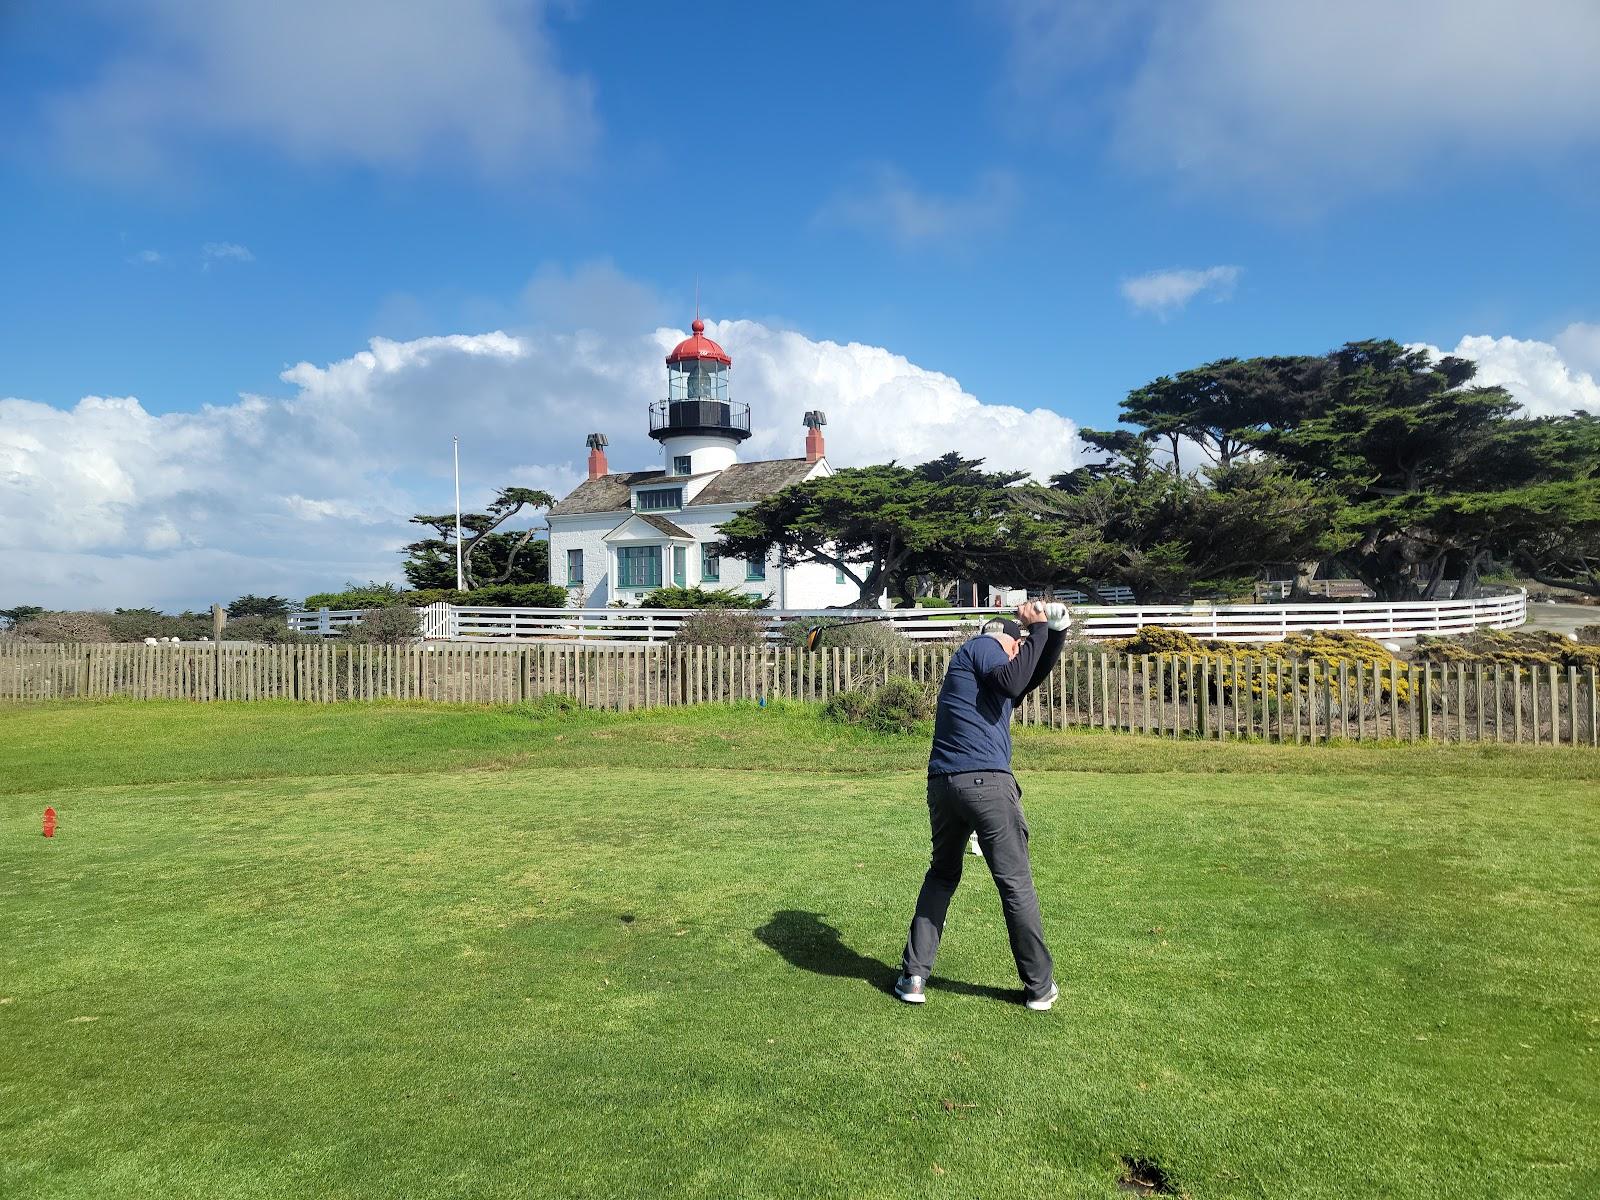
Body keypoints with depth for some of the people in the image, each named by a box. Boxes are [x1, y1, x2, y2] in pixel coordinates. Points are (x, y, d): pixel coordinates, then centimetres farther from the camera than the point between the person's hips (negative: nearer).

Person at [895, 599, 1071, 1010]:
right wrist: (1036, 629, -3)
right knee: (1016, 884, 3)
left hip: (942, 785, 8)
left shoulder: (969, 659, 29)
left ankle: (913, 977, 16)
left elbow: (1034, 674, 31)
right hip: (987, 782, -8)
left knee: (941, 875, 20)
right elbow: (1013, 682, -13)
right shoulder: (983, 645, 5)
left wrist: (1055, 631, 20)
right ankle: (1040, 987, 13)